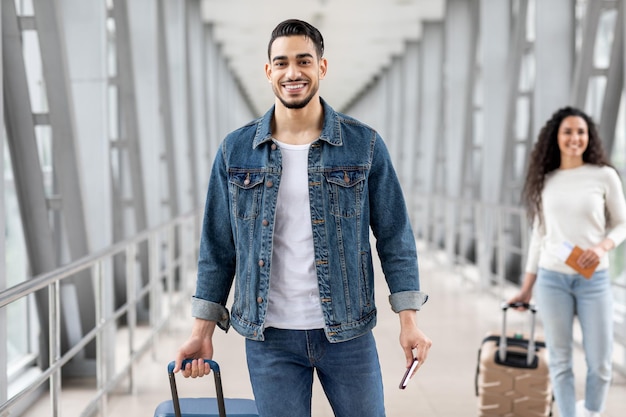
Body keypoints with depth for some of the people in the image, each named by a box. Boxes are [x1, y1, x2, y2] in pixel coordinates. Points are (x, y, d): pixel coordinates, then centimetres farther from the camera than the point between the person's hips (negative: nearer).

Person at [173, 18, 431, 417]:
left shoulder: (364, 145, -2)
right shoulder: (236, 151, 1)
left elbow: (394, 236, 1)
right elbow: (217, 246, 5)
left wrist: (409, 320, -5)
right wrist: (202, 330, 3)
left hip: (347, 332, 0)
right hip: (269, 338, 1)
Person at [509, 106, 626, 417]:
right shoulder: (545, 181, 6)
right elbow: (539, 234, 10)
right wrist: (527, 286, 10)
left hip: (594, 280, -1)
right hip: (552, 278, 2)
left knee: (600, 362, 3)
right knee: (560, 360, 4)